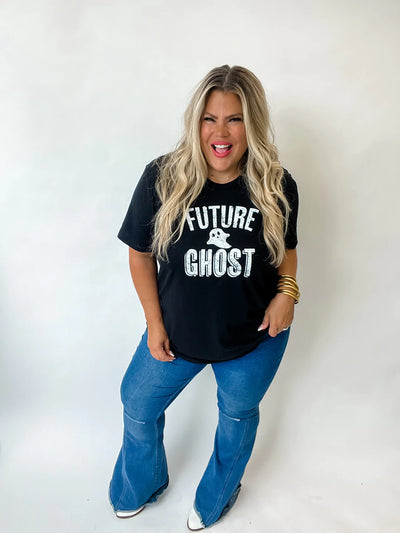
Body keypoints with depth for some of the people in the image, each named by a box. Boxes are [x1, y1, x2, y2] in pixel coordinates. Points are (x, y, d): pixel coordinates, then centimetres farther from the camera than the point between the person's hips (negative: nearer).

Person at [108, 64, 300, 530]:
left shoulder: (277, 186, -15)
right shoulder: (162, 178, -19)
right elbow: (140, 253, -8)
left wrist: (287, 291, -16)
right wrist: (155, 323, -7)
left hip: (254, 337, 0)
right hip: (177, 332, 1)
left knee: (238, 415, 23)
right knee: (138, 408, 19)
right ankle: (139, 489, 56)